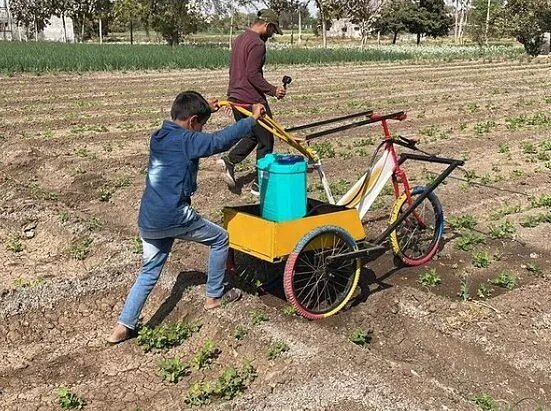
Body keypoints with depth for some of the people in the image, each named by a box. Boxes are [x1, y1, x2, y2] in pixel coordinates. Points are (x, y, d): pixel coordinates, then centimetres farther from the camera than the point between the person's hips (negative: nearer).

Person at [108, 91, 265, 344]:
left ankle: (123, 327, 10)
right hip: (175, 218, -7)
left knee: (149, 273, 18)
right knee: (220, 238, 15)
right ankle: (214, 297, 25)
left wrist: (205, 109, 42)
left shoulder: (158, 137, 14)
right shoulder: (188, 140, -10)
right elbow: (222, 140, -12)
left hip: (147, 221, 7)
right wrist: (253, 118, -1)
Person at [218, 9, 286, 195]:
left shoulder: (239, 39, 14)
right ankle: (260, 184, 9)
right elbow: (253, 75, -22)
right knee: (266, 141, 4)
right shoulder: (258, 44, -16)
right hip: (252, 100, -9)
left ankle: (229, 160, 5)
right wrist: (273, 90, -15)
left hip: (235, 98, 9)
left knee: (252, 136, 23)